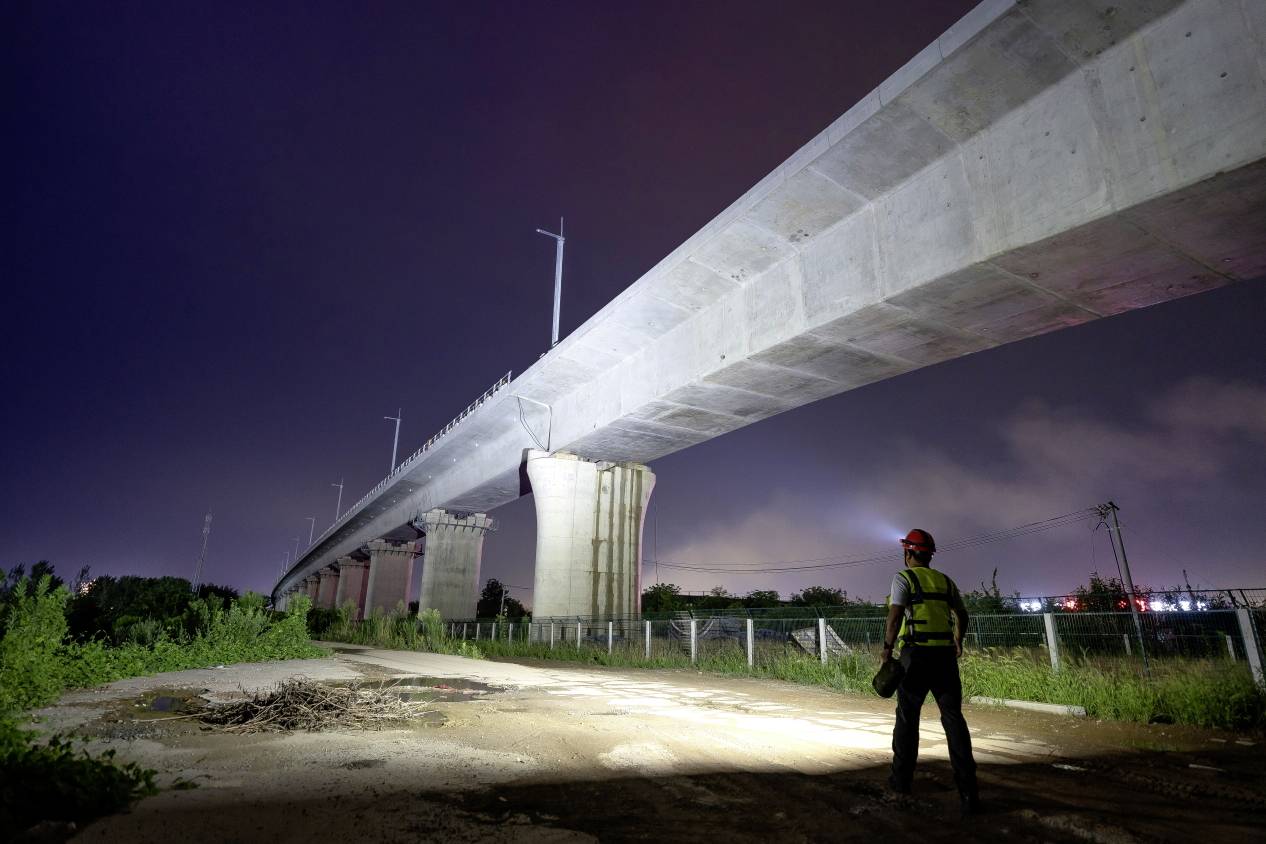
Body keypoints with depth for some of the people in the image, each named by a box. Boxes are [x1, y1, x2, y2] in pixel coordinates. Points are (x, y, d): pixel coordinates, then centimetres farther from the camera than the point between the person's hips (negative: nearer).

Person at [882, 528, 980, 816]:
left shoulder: (904, 578, -4)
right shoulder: (945, 581, 14)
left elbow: (894, 616, -17)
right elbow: (962, 615, 25)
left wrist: (887, 649, -9)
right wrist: (958, 641, 41)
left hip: (916, 655, -4)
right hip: (945, 655, 4)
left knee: (907, 717, 10)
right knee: (953, 718, 2)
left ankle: (902, 778, 20)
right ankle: (968, 790, -6)